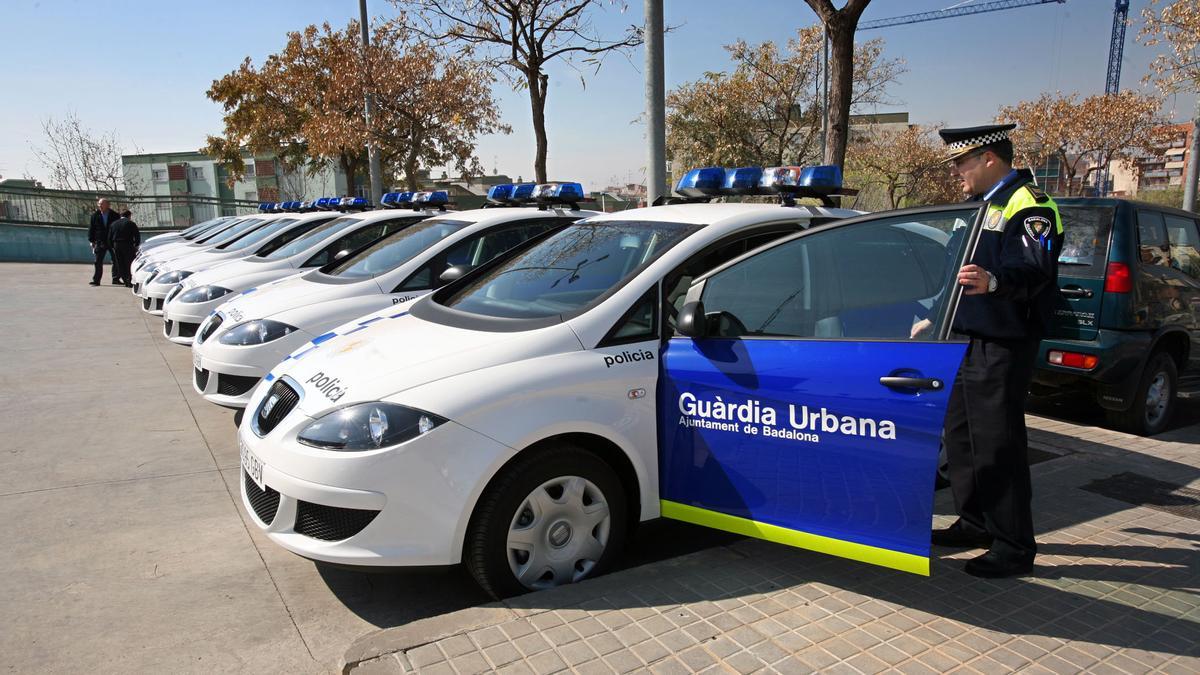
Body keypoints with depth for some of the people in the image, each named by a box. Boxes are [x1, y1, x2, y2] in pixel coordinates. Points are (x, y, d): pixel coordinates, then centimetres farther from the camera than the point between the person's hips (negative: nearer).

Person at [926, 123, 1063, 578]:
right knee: (960, 435, 14)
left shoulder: (1028, 204, -12)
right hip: (966, 340, 10)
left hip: (1002, 347, -10)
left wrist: (994, 281, -46)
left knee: (998, 444, -5)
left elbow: (1036, 269, -26)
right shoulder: (977, 206, 19)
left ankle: (1014, 548, 7)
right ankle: (975, 524, 28)